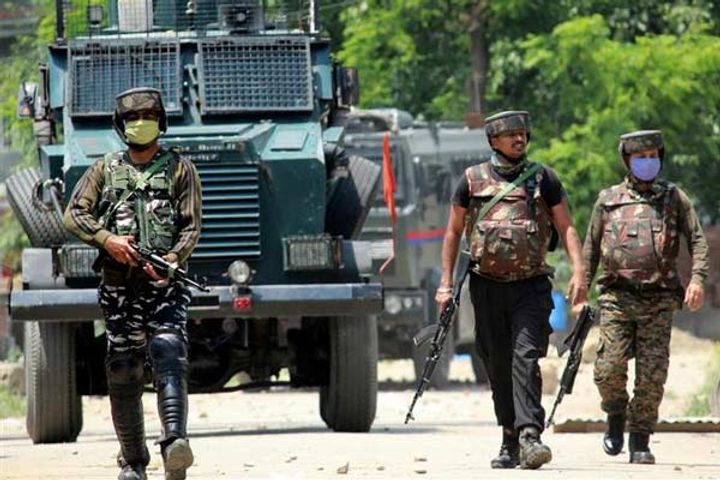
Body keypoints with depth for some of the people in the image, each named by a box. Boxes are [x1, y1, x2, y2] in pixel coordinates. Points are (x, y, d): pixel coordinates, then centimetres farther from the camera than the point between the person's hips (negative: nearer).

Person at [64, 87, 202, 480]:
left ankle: (175, 444, -35)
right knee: (122, 374, 2)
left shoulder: (179, 169, 10)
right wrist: (106, 239, -11)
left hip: (165, 283, -2)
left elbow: (192, 226, 3)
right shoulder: (106, 170, 14)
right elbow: (74, 215, 7)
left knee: (169, 359, -20)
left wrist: (173, 259, -16)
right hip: (119, 286, 2)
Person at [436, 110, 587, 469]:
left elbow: (565, 227, 4)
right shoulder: (473, 180, 7)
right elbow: (453, 232, 13)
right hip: (487, 288, 2)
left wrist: (579, 271, -10)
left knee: (526, 359, -16)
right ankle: (510, 442, 13)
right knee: (498, 367, 5)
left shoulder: (543, 179, 5)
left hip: (530, 288, -2)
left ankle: (530, 437, -24)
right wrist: (446, 283, 7)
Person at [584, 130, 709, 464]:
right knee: (609, 368, -11)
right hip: (617, 296, 0)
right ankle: (616, 416, 17)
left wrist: (698, 279, -10)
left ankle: (640, 442, 5)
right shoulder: (608, 200, 12)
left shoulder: (673, 198, 9)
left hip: (658, 302, 0)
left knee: (652, 376, -5)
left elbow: (698, 240, 6)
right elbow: (591, 249, 17)